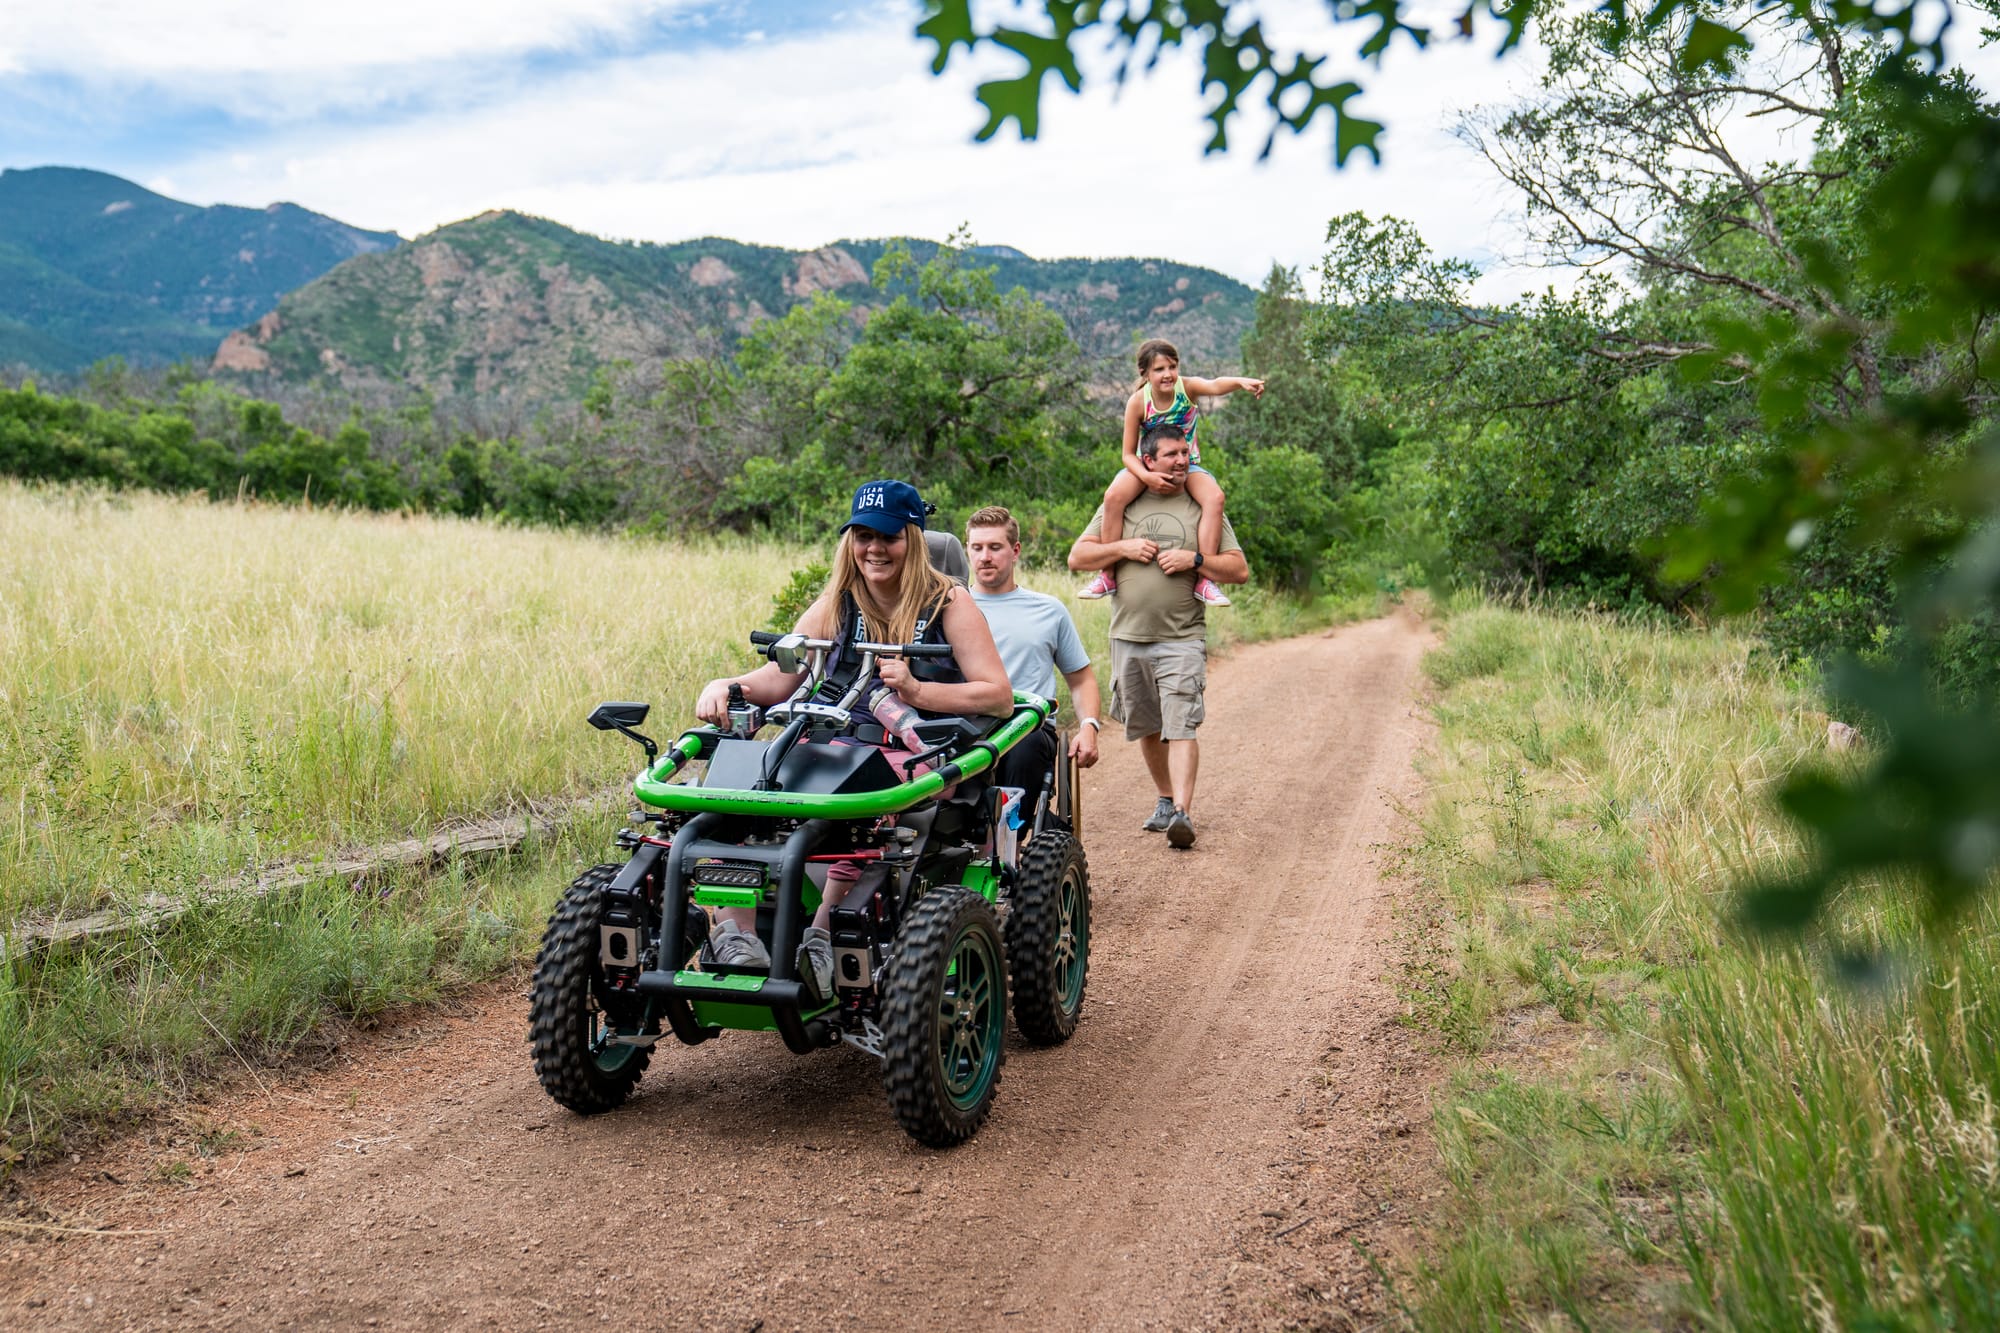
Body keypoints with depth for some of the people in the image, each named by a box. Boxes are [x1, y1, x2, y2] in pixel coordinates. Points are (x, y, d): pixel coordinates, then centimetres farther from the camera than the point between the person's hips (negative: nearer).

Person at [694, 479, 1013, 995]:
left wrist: (917, 691, -19)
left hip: (922, 760, -4)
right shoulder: (837, 604, 15)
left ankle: (821, 936, -40)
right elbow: (778, 677, 5)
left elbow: (1000, 696, -7)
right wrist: (722, 686, -15)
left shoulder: (948, 603, 3)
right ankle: (735, 935, -38)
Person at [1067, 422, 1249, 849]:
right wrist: (1123, 548, -8)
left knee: (1181, 727, -14)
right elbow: (1077, 557, 7)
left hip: (1182, 639, -3)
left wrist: (1194, 560, -11)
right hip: (1128, 637, 3)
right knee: (1147, 728, 14)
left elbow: (1240, 570, 4)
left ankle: (1183, 811, -20)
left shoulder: (1203, 508, 7)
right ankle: (1165, 800, 29)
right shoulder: (1121, 505, 9)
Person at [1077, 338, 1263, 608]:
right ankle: (1108, 575, -18)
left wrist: (1241, 381, -60)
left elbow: (1215, 386, -38)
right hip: (1148, 465, -1)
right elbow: (1128, 454, -10)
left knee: (1214, 497, -30)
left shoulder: (1187, 387, -14)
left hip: (1187, 466, 1)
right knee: (1114, 495, -30)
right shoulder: (1138, 401, -14)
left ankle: (1204, 578, -24)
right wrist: (1146, 477, -31)